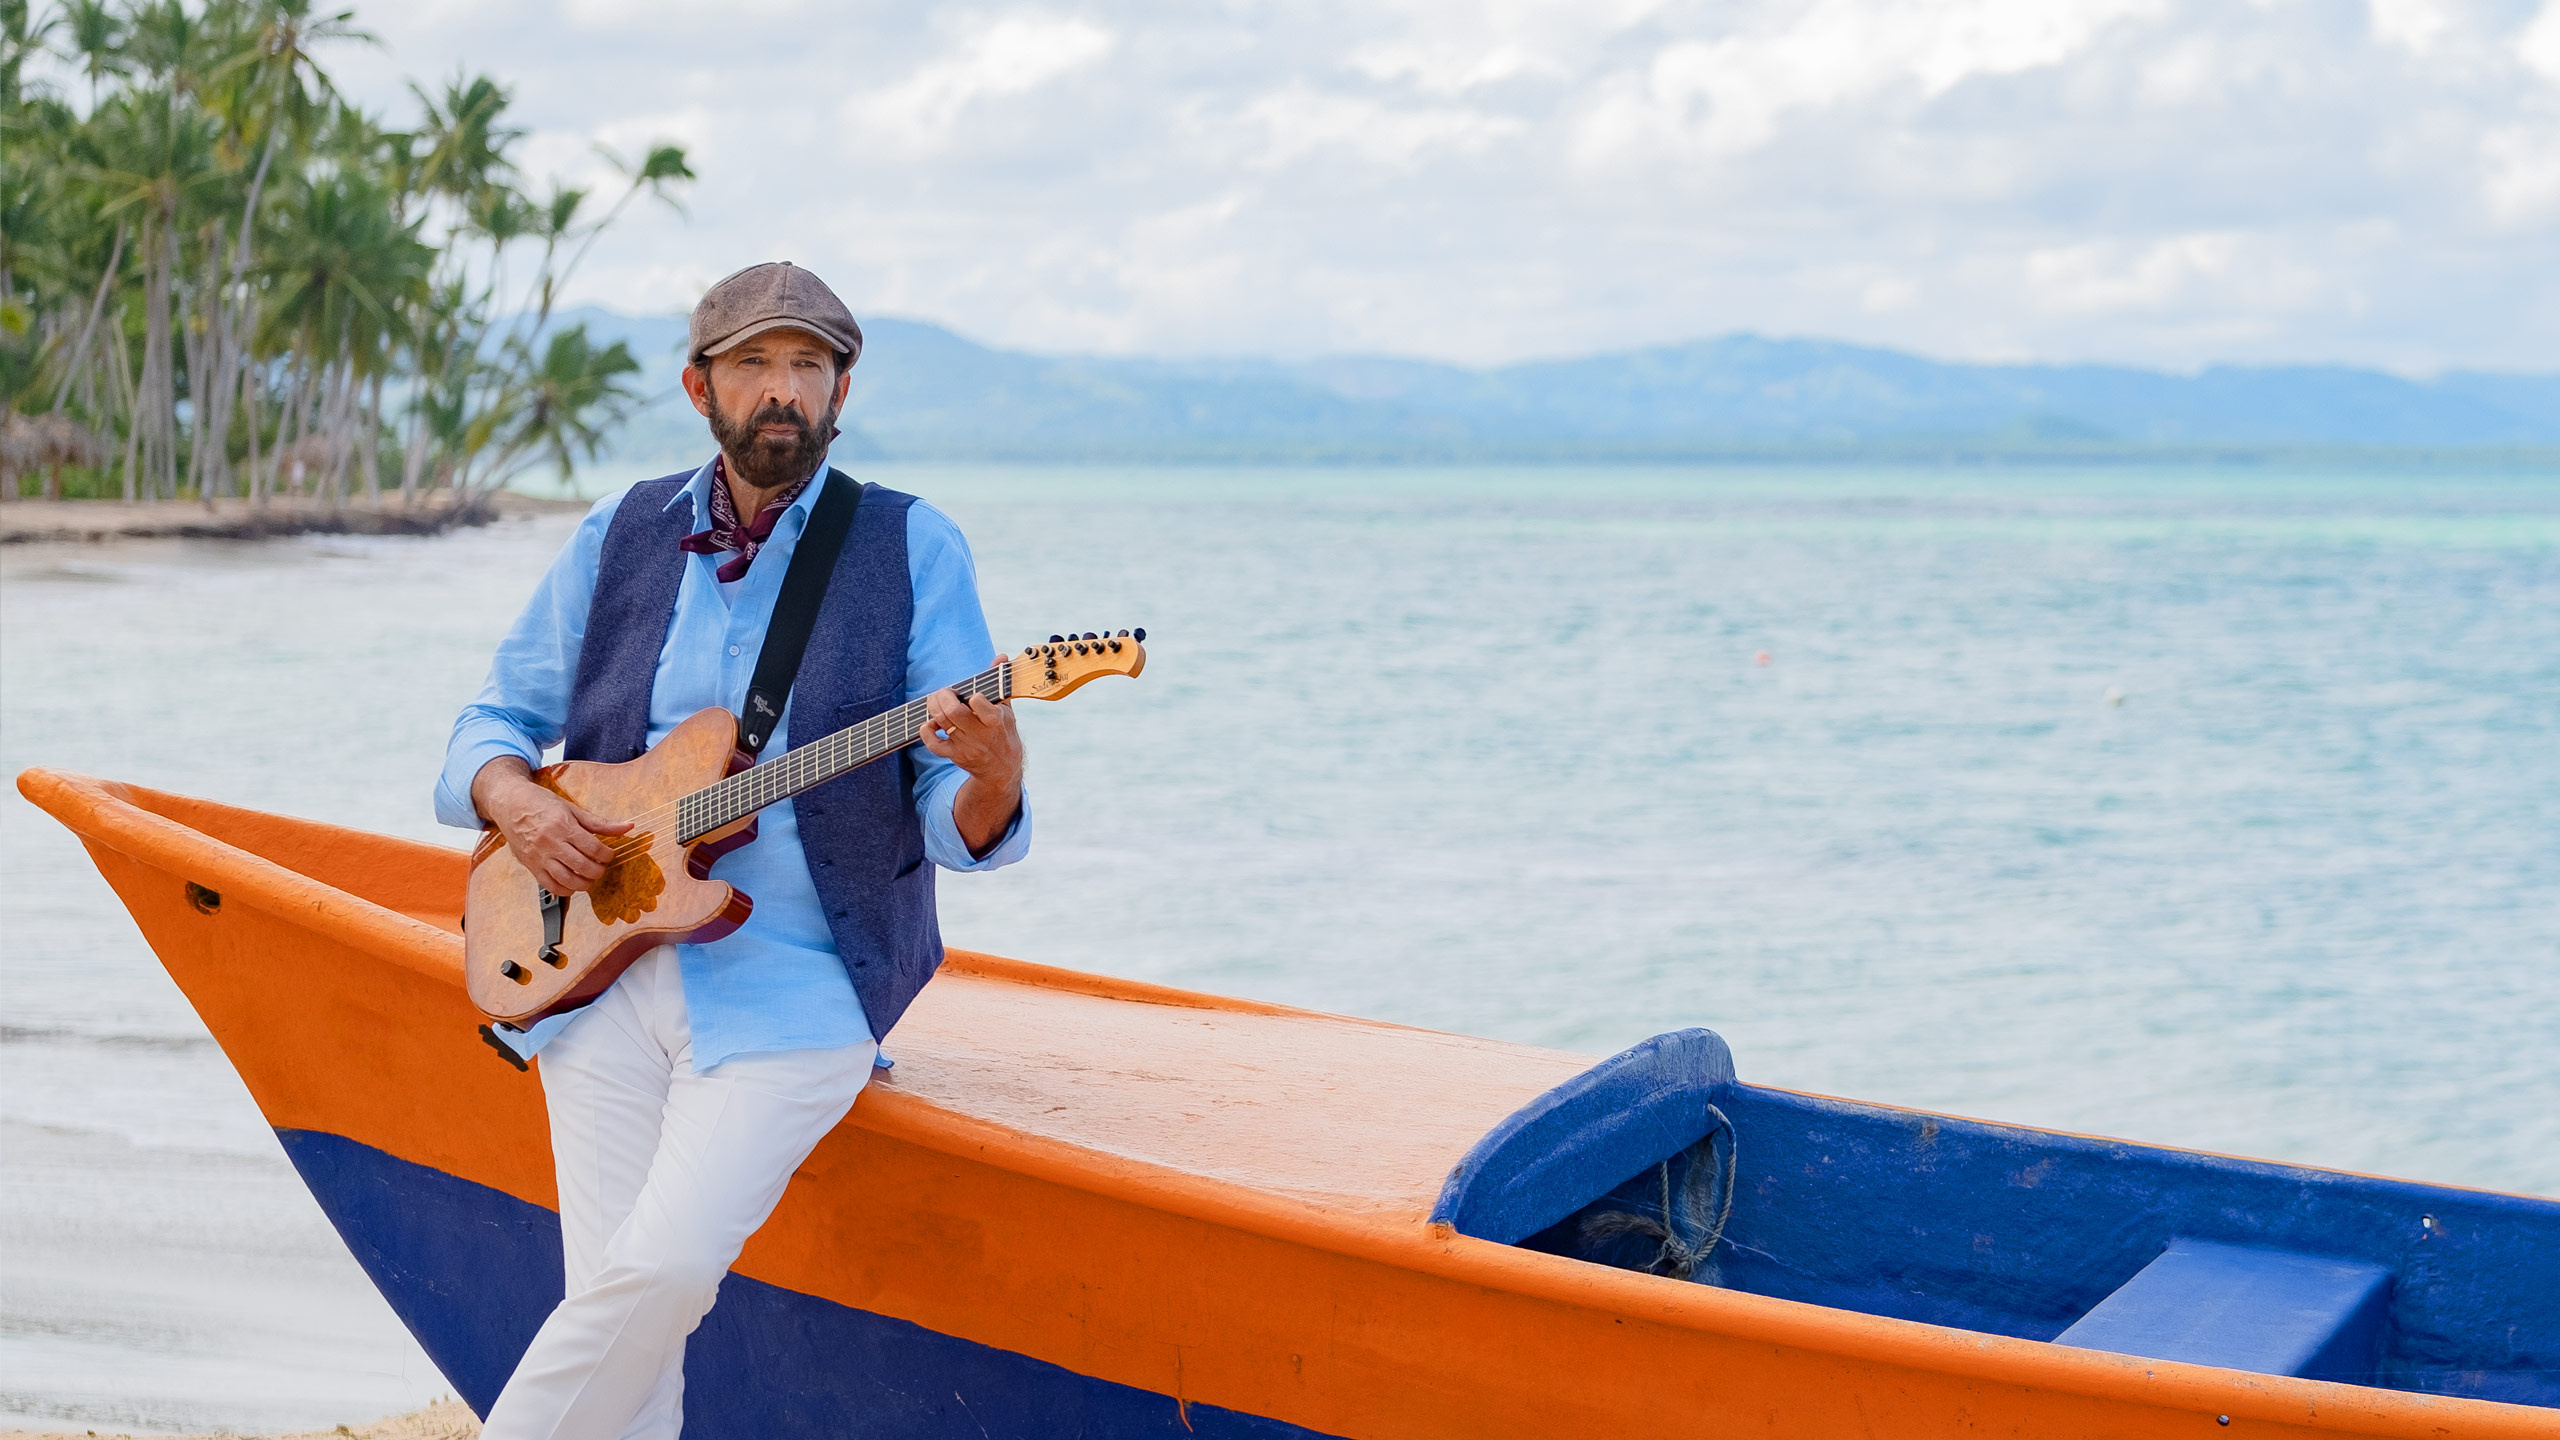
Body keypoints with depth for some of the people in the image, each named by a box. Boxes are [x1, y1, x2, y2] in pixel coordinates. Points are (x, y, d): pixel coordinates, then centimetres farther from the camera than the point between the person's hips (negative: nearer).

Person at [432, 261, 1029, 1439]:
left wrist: (992, 770, -25)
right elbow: (492, 722, 18)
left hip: (797, 984, -3)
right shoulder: (621, 536, 11)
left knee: (664, 1265, -22)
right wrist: (516, 801, -5)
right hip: (605, 972, 3)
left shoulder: (911, 547, 2)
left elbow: (965, 832, -1)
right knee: (614, 1288, -10)